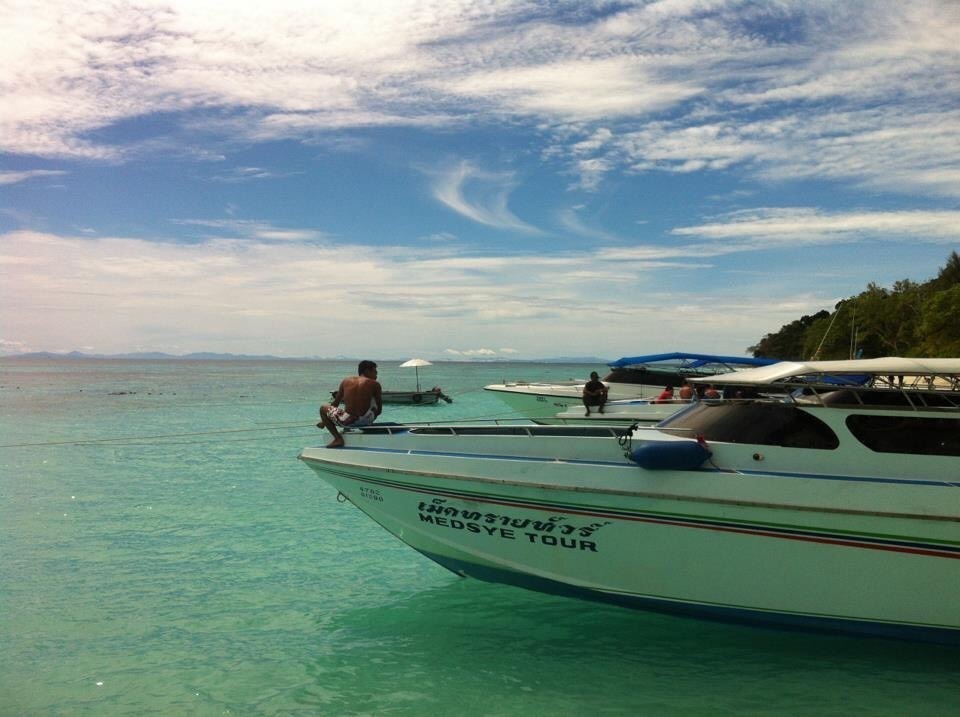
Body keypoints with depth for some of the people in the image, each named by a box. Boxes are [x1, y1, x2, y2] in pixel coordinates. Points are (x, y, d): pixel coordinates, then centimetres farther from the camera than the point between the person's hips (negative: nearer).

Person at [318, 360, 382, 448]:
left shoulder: (346, 381, 10)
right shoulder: (374, 384, 3)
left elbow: (335, 404, 16)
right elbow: (379, 409, 6)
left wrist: (324, 421, 30)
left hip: (347, 422, -1)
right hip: (367, 420, 1)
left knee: (323, 408, 23)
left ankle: (338, 438, 8)